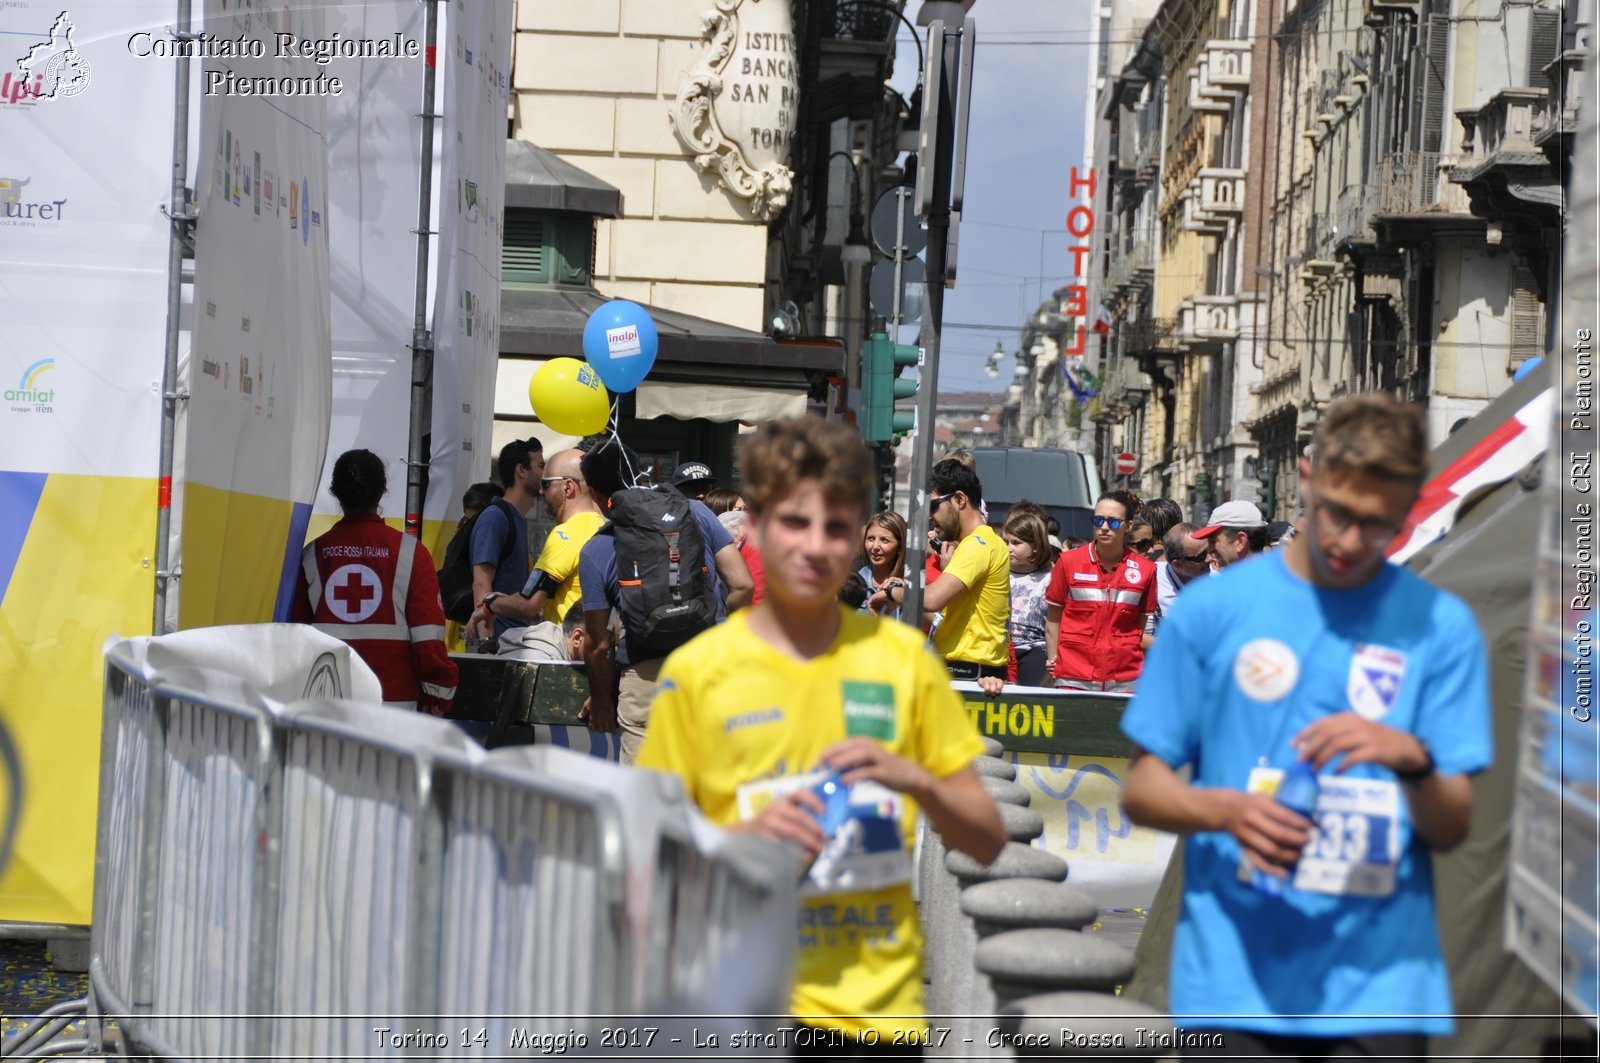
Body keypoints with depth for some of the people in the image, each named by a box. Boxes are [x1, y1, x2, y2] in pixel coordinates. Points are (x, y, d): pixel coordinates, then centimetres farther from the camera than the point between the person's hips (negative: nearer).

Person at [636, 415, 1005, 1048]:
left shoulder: (902, 658, 8)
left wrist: (916, 780, -8)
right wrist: (745, 835, -15)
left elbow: (986, 842, 12)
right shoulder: (698, 672, 1)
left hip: (879, 1002, 2)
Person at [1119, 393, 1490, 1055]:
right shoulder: (1212, 609, 5)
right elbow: (1141, 788, 7)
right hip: (1235, 978, 0)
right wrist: (1229, 811, -13)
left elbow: (1453, 828, 4)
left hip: (1378, 981, 0)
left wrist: (1411, 759, -17)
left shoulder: (1439, 627, 6)